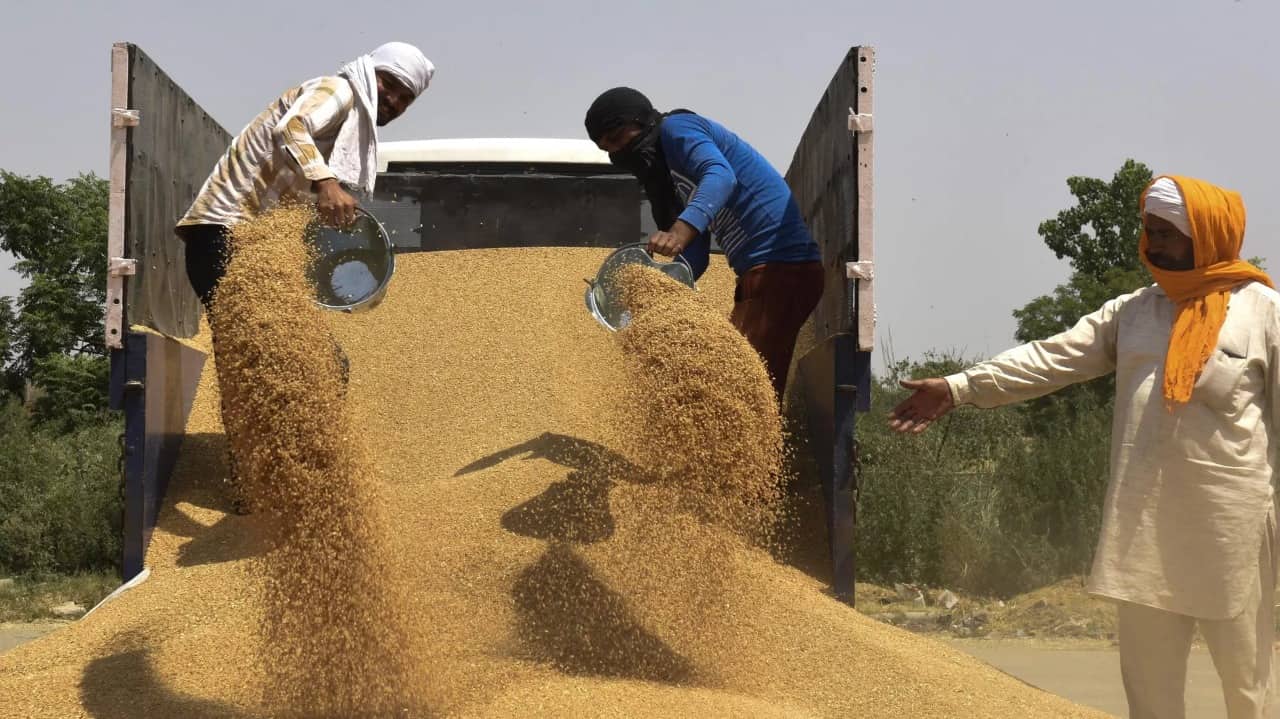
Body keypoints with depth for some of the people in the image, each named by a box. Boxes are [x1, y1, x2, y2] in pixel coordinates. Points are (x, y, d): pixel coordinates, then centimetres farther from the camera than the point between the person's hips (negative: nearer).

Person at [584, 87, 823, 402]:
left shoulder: (675, 128, -4)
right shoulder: (668, 171, 24)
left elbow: (721, 175, -25)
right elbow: (695, 258, 18)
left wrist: (681, 230, -41)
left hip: (781, 266, -11)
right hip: (758, 271, 11)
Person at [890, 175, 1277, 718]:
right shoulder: (1132, 311, 10)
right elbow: (1053, 358, 4)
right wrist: (959, 387, -5)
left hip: (1228, 520, -4)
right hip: (1143, 518, 4)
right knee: (1147, 673, 11)